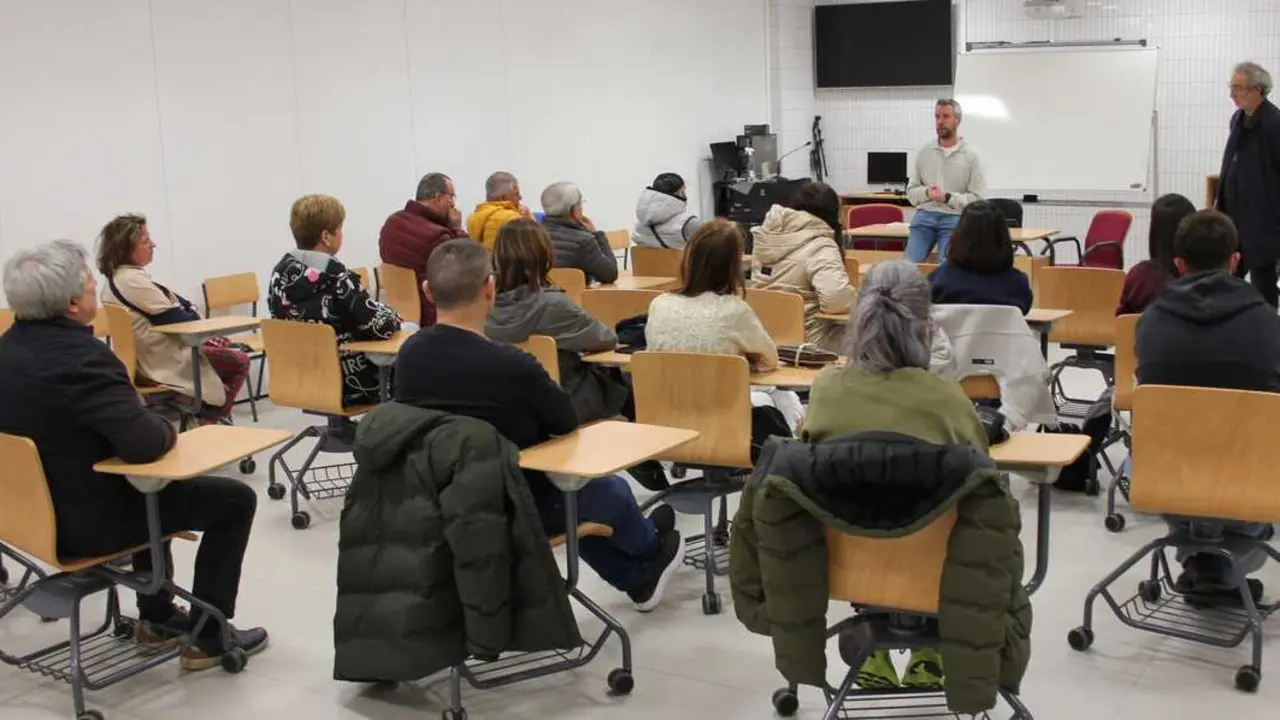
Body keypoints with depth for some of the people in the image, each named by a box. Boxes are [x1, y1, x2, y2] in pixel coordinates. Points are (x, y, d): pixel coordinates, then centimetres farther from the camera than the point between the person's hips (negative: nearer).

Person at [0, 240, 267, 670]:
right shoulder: (79, 357, -28)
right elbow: (144, 443, -33)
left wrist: (156, 428, 6)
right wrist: (170, 430, -10)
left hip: (39, 503, 9)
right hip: (84, 517, -9)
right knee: (234, 499, 3)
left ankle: (156, 616, 39)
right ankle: (209, 637, 10)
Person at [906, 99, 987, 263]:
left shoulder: (971, 156, 3)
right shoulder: (924, 153, 12)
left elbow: (978, 199, -3)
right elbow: (911, 191, 12)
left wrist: (948, 197, -15)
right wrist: (927, 193, -10)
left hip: (954, 218, -3)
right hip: (924, 216, 3)